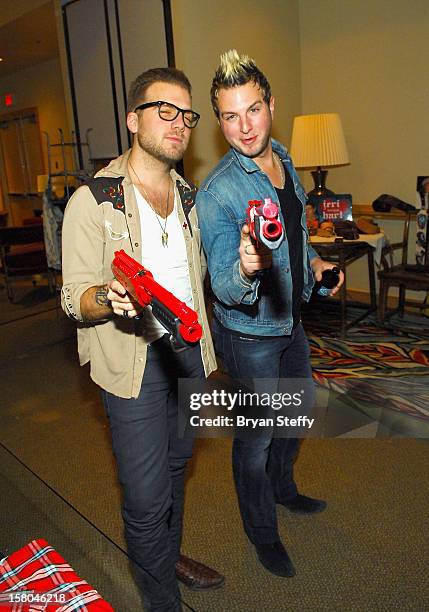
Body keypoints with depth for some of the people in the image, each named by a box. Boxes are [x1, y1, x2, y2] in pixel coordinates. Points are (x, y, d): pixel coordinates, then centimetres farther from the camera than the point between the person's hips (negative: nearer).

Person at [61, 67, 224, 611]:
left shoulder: (188, 197, 10)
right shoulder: (92, 201, -11)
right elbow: (74, 297, -14)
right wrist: (110, 298, -35)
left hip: (188, 351, 7)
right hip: (134, 361, -6)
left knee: (175, 466, 23)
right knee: (146, 496, 1)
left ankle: (170, 555, 48)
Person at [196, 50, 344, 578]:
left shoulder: (283, 160, 2)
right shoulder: (217, 192, -23)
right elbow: (224, 288, -28)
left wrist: (314, 262, 3)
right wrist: (245, 269, -48)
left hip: (290, 320, 8)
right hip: (249, 333, -8)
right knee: (256, 435, 10)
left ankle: (282, 487, 54)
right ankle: (262, 533, 37)